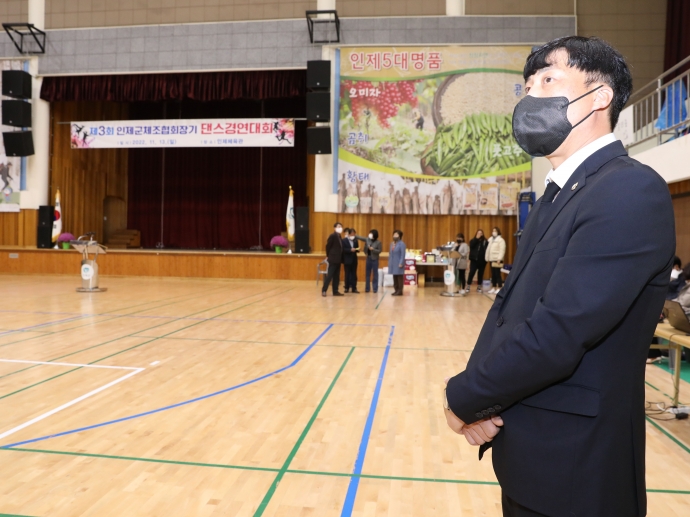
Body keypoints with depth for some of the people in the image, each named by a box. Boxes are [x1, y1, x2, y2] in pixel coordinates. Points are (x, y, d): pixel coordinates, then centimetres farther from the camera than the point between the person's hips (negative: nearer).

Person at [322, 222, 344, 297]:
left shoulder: (339, 237, 14)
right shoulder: (332, 236, -10)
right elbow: (328, 246, -10)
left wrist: (340, 258, 8)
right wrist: (328, 256, -4)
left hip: (338, 259, 8)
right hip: (333, 259, -8)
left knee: (336, 276, 9)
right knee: (330, 275, -7)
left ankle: (335, 291, 13)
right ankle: (324, 290, -2)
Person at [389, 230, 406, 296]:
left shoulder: (401, 244, -10)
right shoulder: (392, 244, 11)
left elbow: (403, 255, -14)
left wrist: (401, 263, -19)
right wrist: (389, 262, 13)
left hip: (398, 264, -7)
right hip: (393, 263, 7)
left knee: (399, 277, -2)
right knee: (394, 277, 11)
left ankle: (400, 291, 1)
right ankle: (396, 290, 19)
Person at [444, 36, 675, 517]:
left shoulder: (632, 191, -20)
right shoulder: (559, 193, 9)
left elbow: (557, 334, -28)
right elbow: (510, 303, 7)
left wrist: (464, 398, -14)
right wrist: (477, 397, -8)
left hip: (573, 465, -8)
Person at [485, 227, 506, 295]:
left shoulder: (500, 240, -5)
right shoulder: (490, 240, 18)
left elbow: (502, 250, -14)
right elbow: (488, 249, 19)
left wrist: (499, 259, -21)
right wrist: (487, 258, 12)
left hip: (497, 259, -7)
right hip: (491, 259, 7)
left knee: (497, 274, -8)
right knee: (493, 274, 10)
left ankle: (499, 288, -4)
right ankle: (493, 288, 15)